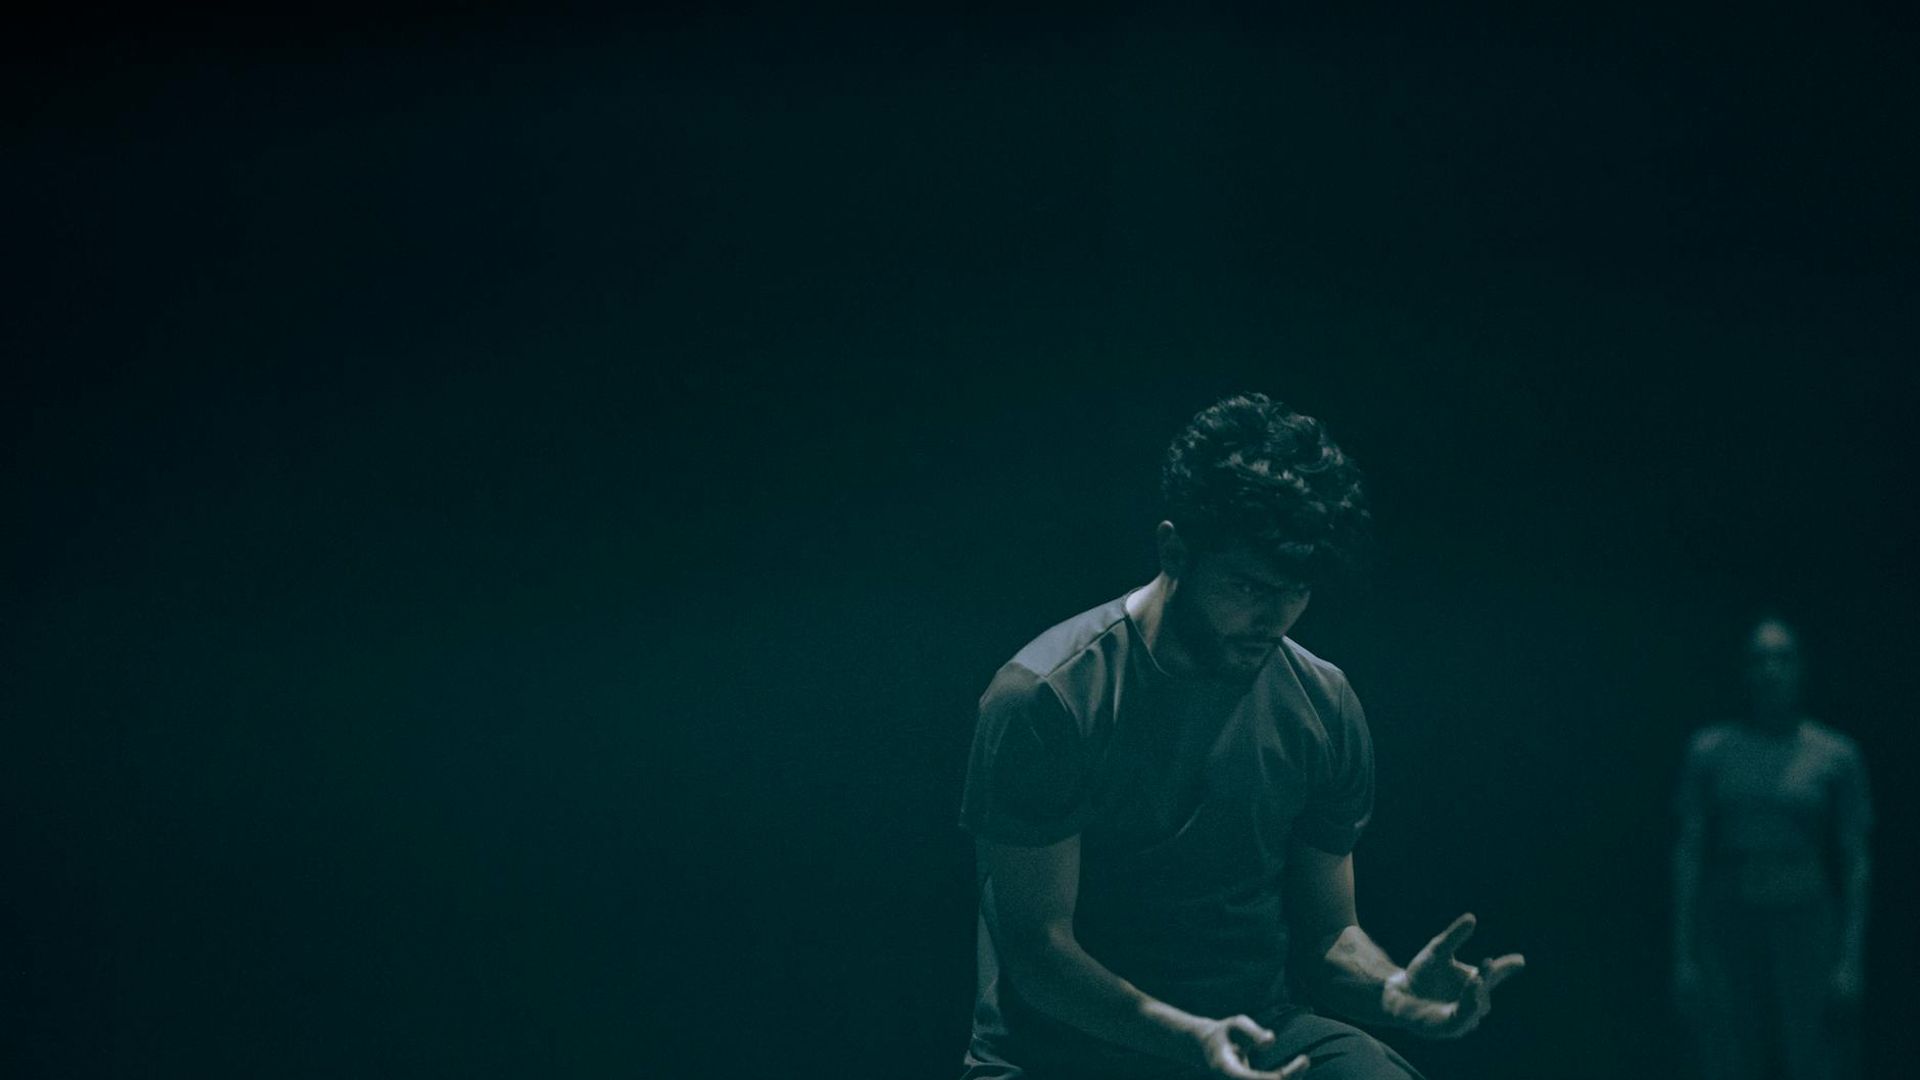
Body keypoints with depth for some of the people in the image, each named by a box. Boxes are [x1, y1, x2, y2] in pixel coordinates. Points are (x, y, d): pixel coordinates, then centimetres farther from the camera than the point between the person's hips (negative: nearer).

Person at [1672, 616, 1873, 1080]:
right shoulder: (1709, 750, 4)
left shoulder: (1836, 756, 1)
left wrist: (1851, 959, -6)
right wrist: (1683, 952, -1)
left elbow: (1856, 862, 1)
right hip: (1727, 930, 1)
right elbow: (1689, 851, 4)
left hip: (1805, 925, -1)